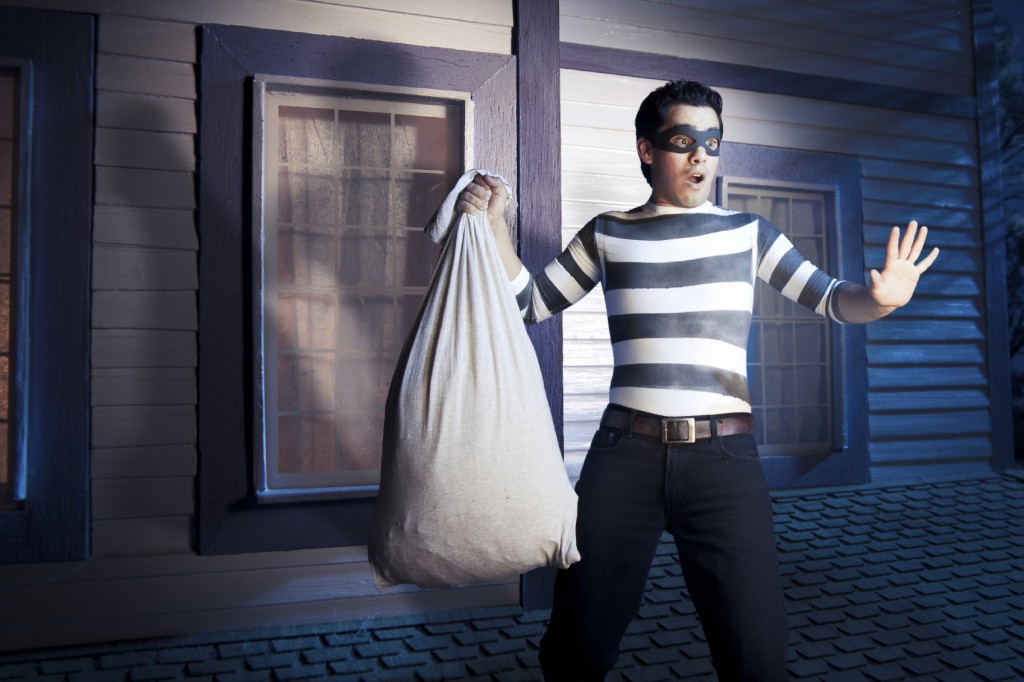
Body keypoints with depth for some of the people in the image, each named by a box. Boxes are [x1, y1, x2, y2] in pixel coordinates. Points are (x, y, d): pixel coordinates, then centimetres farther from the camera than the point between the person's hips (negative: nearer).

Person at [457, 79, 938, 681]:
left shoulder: (748, 233, 9)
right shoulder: (607, 235, 9)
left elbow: (830, 298, 3)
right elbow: (533, 303, 13)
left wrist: (877, 298, -20)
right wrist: (497, 229, -1)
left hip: (724, 455, 0)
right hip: (626, 452, 0)